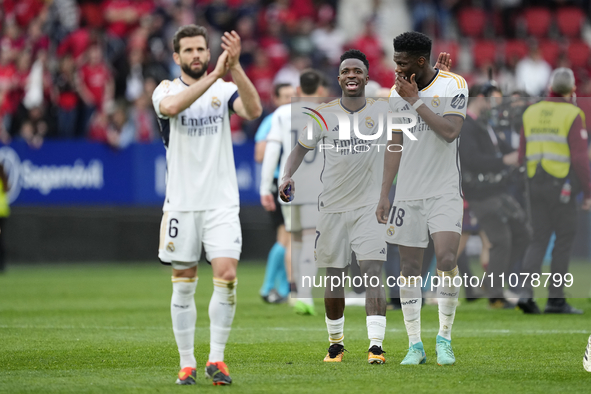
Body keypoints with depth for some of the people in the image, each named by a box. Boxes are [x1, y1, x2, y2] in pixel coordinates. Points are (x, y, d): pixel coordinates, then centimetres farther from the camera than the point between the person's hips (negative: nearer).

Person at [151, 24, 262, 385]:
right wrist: (214, 76, -30)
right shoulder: (166, 90, 1)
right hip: (181, 203, 0)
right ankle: (187, 363, 13)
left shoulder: (225, 89, 5)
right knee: (184, 285, 4)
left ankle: (217, 359, -3)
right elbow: (171, 106, -24)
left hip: (222, 202, 0)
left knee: (226, 276, -12)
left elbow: (254, 110, -16)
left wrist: (235, 66, -26)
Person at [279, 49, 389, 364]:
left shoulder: (383, 111, 1)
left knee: (373, 271, -16)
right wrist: (287, 176, -10)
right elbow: (300, 148, 7)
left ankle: (376, 346, -21)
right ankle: (336, 343, 25)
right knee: (334, 279, 6)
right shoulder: (324, 114, 2)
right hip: (333, 207, 1)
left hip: (370, 205, -1)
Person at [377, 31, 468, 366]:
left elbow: (449, 131, -18)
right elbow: (395, 146, 13)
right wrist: (384, 194, 10)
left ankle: (445, 338, -4)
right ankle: (415, 345, 8)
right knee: (410, 266, 1)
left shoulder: (453, 85, -5)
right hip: (408, 193, 4)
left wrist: (416, 101, -16)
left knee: (447, 259, -18)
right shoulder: (397, 93, 8)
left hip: (444, 191, -4)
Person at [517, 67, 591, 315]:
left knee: (539, 240, 9)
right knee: (564, 238, 5)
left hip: (536, 183, 5)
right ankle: (556, 299, 4)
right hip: (562, 187, -5)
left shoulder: (531, 113, 9)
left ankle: (526, 293, -8)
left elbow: (522, 155, 11)